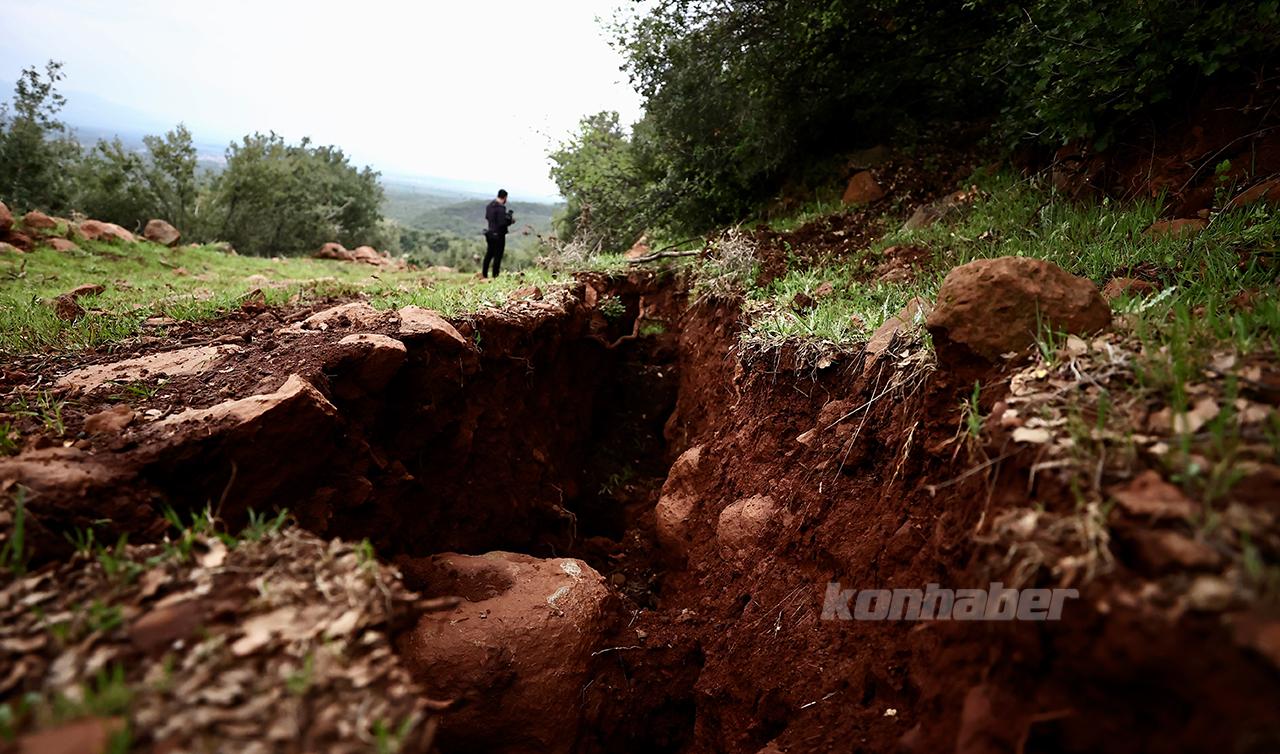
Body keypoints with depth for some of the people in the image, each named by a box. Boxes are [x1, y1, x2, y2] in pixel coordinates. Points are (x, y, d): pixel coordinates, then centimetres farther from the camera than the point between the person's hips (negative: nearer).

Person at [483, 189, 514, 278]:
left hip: (490, 233, 8)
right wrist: (511, 221, -7)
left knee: (489, 254, 19)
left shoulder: (490, 205, 5)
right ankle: (495, 276, 5)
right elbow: (502, 223, -25)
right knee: (498, 256, 1)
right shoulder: (501, 208, -21)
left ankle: (484, 274, 25)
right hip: (499, 235, -8)